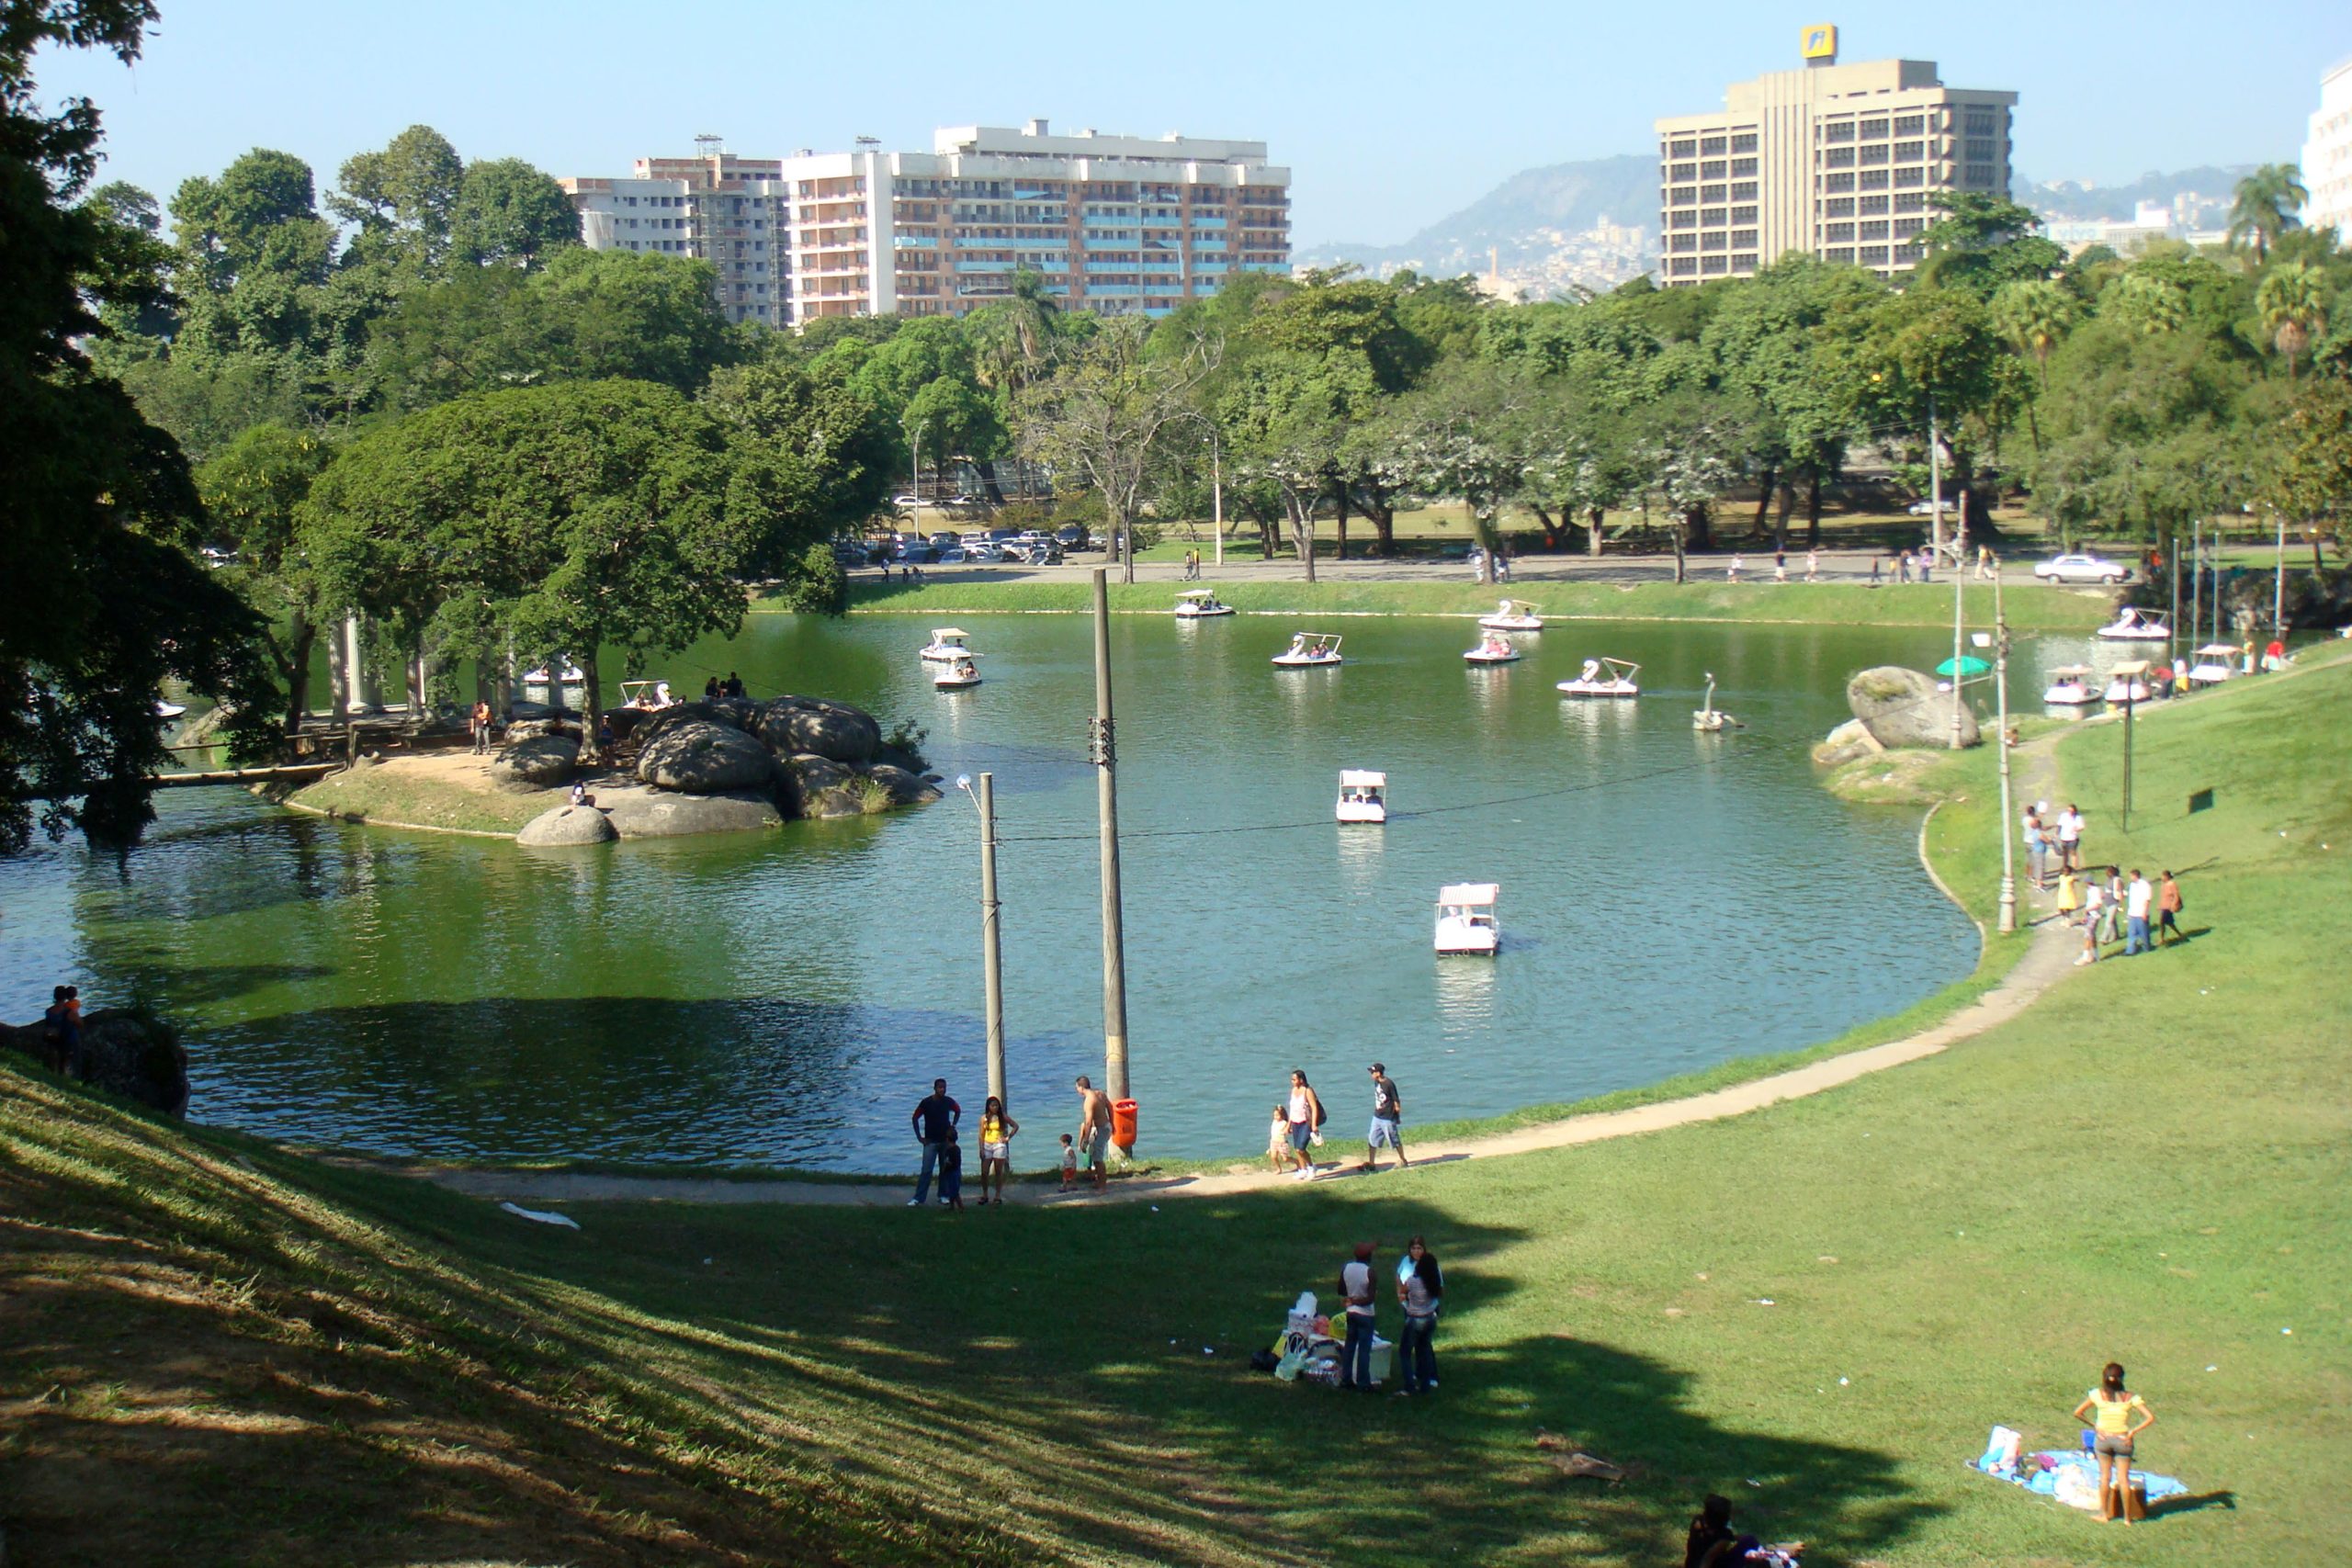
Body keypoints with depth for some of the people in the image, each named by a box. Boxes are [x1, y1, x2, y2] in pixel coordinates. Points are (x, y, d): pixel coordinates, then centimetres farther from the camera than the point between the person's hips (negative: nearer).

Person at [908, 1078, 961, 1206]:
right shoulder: (926, 1102, -11)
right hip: (931, 1141, -4)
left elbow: (958, 1111, 20)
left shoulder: (948, 1102, -1)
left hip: (946, 1140, 4)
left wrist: (953, 1126, 9)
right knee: (926, 1170, -8)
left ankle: (943, 1195, 19)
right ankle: (918, 1198, -6)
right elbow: (915, 1118, -2)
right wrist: (919, 1137, -6)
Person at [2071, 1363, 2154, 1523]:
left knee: (2105, 1476, 13)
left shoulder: (2098, 1394, -8)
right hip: (2122, 1440, 0)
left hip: (2103, 1439, 0)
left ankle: (2104, 1513, 18)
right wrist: (2133, 1432, -9)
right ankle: (2127, 1516, 12)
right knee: (2123, 1478, 7)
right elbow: (2150, 1417, -11)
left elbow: (2077, 1413, -7)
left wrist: (2093, 1425, 1)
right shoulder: (2130, 1397, -7)